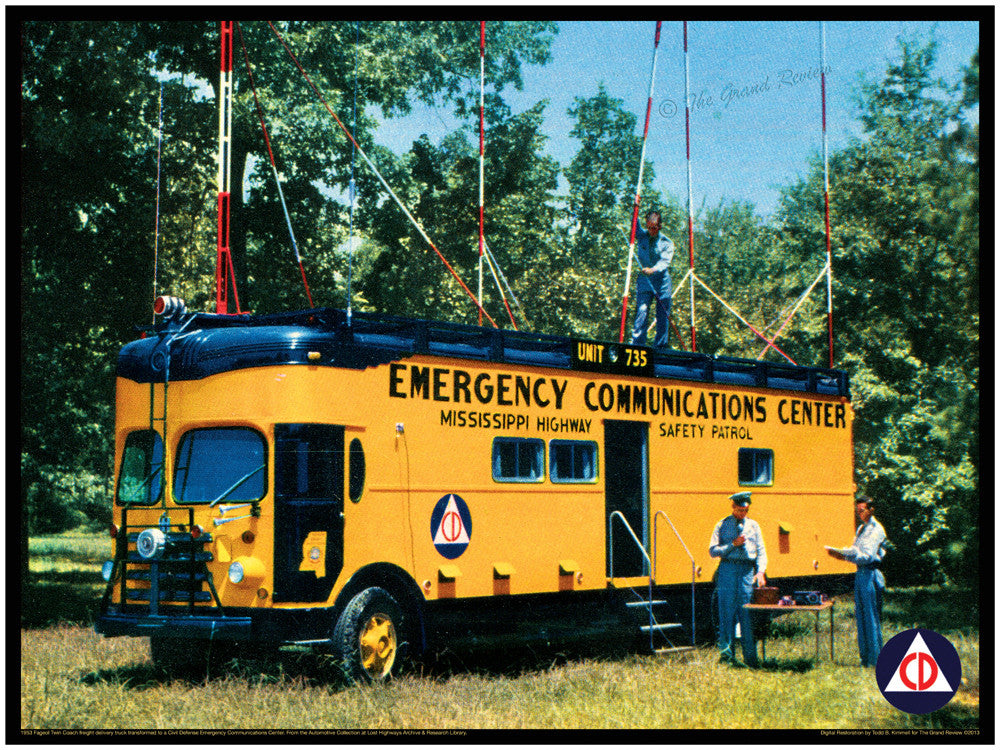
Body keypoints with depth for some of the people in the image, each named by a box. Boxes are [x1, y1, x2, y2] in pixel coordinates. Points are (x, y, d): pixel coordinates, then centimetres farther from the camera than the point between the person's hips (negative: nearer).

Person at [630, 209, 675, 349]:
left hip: (662, 282, 0)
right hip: (644, 281, 0)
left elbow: (665, 261, -11)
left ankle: (660, 346, 10)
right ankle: (637, 344, -14)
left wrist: (653, 269, -29)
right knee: (642, 312, -14)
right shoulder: (641, 236, 9)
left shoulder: (666, 242, 2)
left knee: (663, 316, 1)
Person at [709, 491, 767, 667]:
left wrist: (761, 571, -4)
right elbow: (713, 550, 2)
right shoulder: (722, 525, 7)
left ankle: (750, 657, 3)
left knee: (747, 613, -1)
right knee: (727, 611, -1)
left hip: (747, 570, 1)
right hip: (728, 569, -1)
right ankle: (726, 653, 6)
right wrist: (733, 544, -10)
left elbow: (761, 551, 11)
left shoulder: (753, 525, 13)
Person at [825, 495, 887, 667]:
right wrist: (842, 554, 3)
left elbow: (867, 556, -18)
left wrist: (844, 554, -24)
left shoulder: (876, 529, -11)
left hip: (870, 574, -9)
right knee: (861, 616, 11)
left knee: (872, 617, -5)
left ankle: (876, 659, 0)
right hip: (860, 574, 9)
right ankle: (865, 658, 18)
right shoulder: (861, 528, 17)